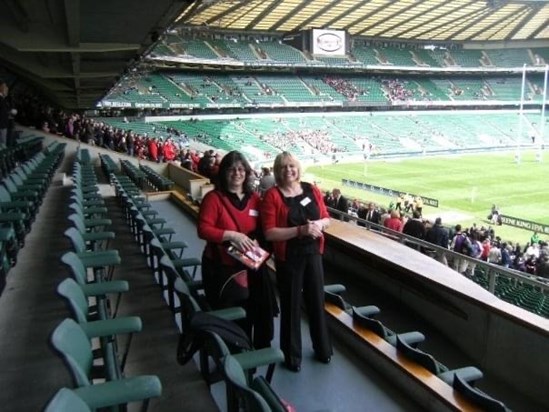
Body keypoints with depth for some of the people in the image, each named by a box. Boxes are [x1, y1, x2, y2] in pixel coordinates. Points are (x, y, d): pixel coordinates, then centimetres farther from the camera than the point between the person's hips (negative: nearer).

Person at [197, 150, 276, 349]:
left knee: (257, 311, 12)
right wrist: (231, 235, -27)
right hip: (221, 267, -4)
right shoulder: (213, 198, -11)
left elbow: (261, 229, 12)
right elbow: (203, 229, -17)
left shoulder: (254, 198, 5)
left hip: (249, 266, 4)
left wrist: (256, 243, -9)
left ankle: (261, 349, 34)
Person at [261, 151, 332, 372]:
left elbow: (326, 218, 9)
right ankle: (292, 355, 28)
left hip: (313, 253, 4)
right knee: (291, 305, 8)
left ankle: (323, 348, 37)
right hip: (288, 257, -4)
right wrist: (300, 230, -26)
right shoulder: (272, 195, -12)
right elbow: (269, 233, -18)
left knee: (317, 301, 16)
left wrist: (319, 224, -14)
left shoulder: (312, 190, 2)